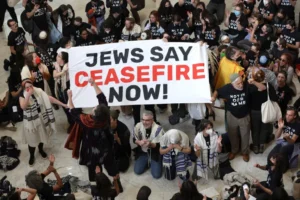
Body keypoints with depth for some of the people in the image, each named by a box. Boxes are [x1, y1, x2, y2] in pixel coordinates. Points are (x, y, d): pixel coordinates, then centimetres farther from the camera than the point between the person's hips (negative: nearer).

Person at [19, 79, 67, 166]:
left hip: (41, 119, 3)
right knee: (32, 139, 7)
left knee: (42, 136, 22)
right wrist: (28, 95, -37)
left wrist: (63, 104, -12)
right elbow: (23, 107, -32)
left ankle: (41, 150, 50)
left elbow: (50, 99, -10)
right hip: (31, 121, -3)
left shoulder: (38, 92, -9)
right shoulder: (22, 96, -15)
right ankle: (32, 156, 30)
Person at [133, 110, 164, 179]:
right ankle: (147, 162, 26)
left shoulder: (158, 129, -26)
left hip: (155, 153, -3)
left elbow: (160, 145, -21)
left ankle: (151, 162, 23)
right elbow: (134, 139, -3)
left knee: (156, 175, -10)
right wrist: (139, 142, -27)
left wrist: (150, 144, -41)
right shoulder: (138, 126, -15)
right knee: (137, 171, -5)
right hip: (143, 152, 3)